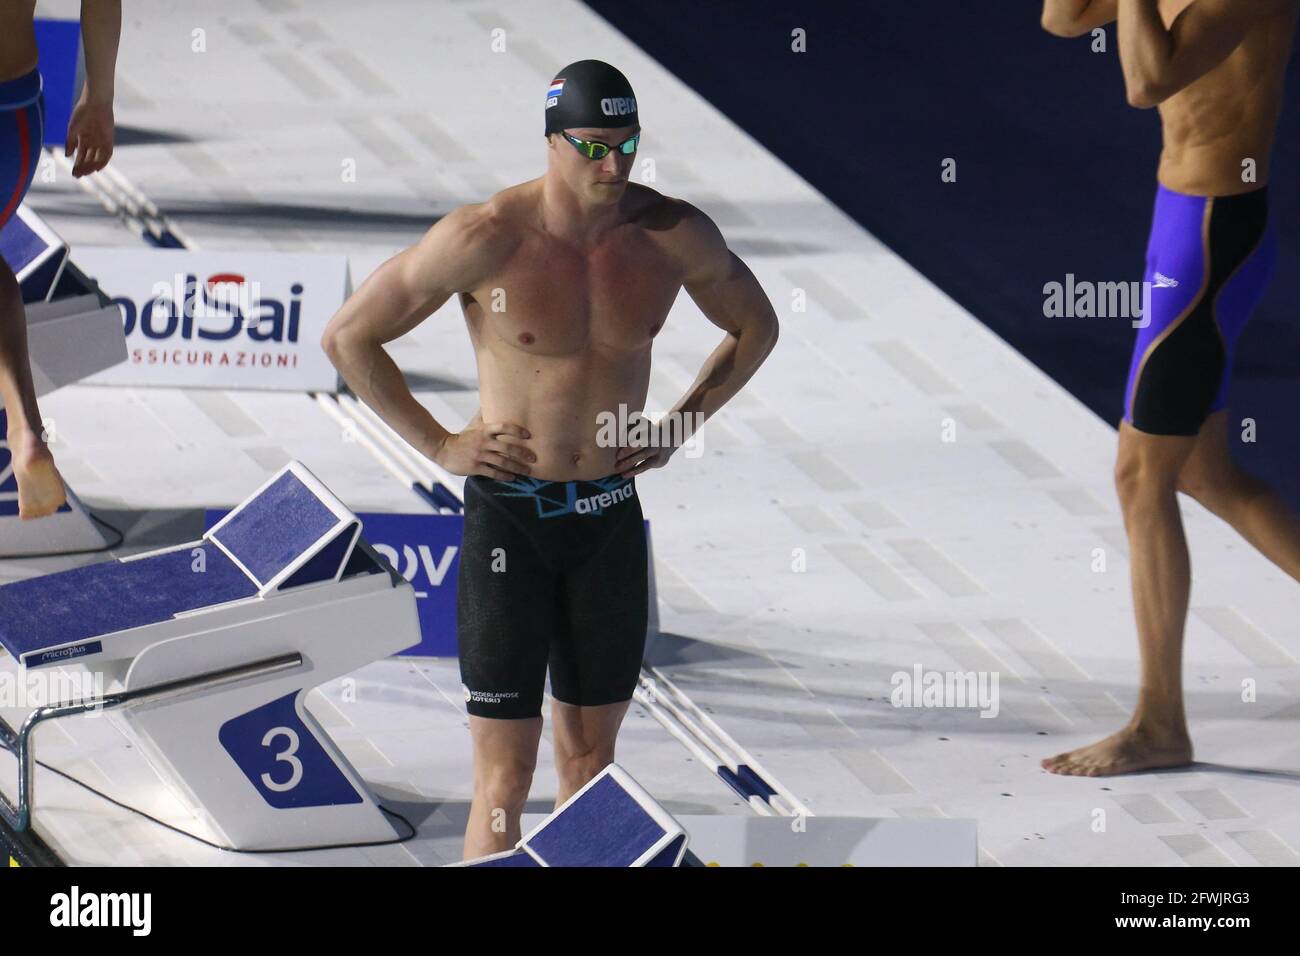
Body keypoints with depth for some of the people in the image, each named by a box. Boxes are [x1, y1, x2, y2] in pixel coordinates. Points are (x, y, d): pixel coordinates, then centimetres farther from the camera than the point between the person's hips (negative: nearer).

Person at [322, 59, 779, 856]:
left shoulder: (675, 235, -3)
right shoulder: (486, 238, -15)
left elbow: (756, 327, 17)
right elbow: (349, 335, -6)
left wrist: (680, 426, 6)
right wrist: (440, 445, -6)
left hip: (612, 514, 4)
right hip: (508, 513, -4)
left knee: (590, 752, 12)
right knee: (505, 774, -5)